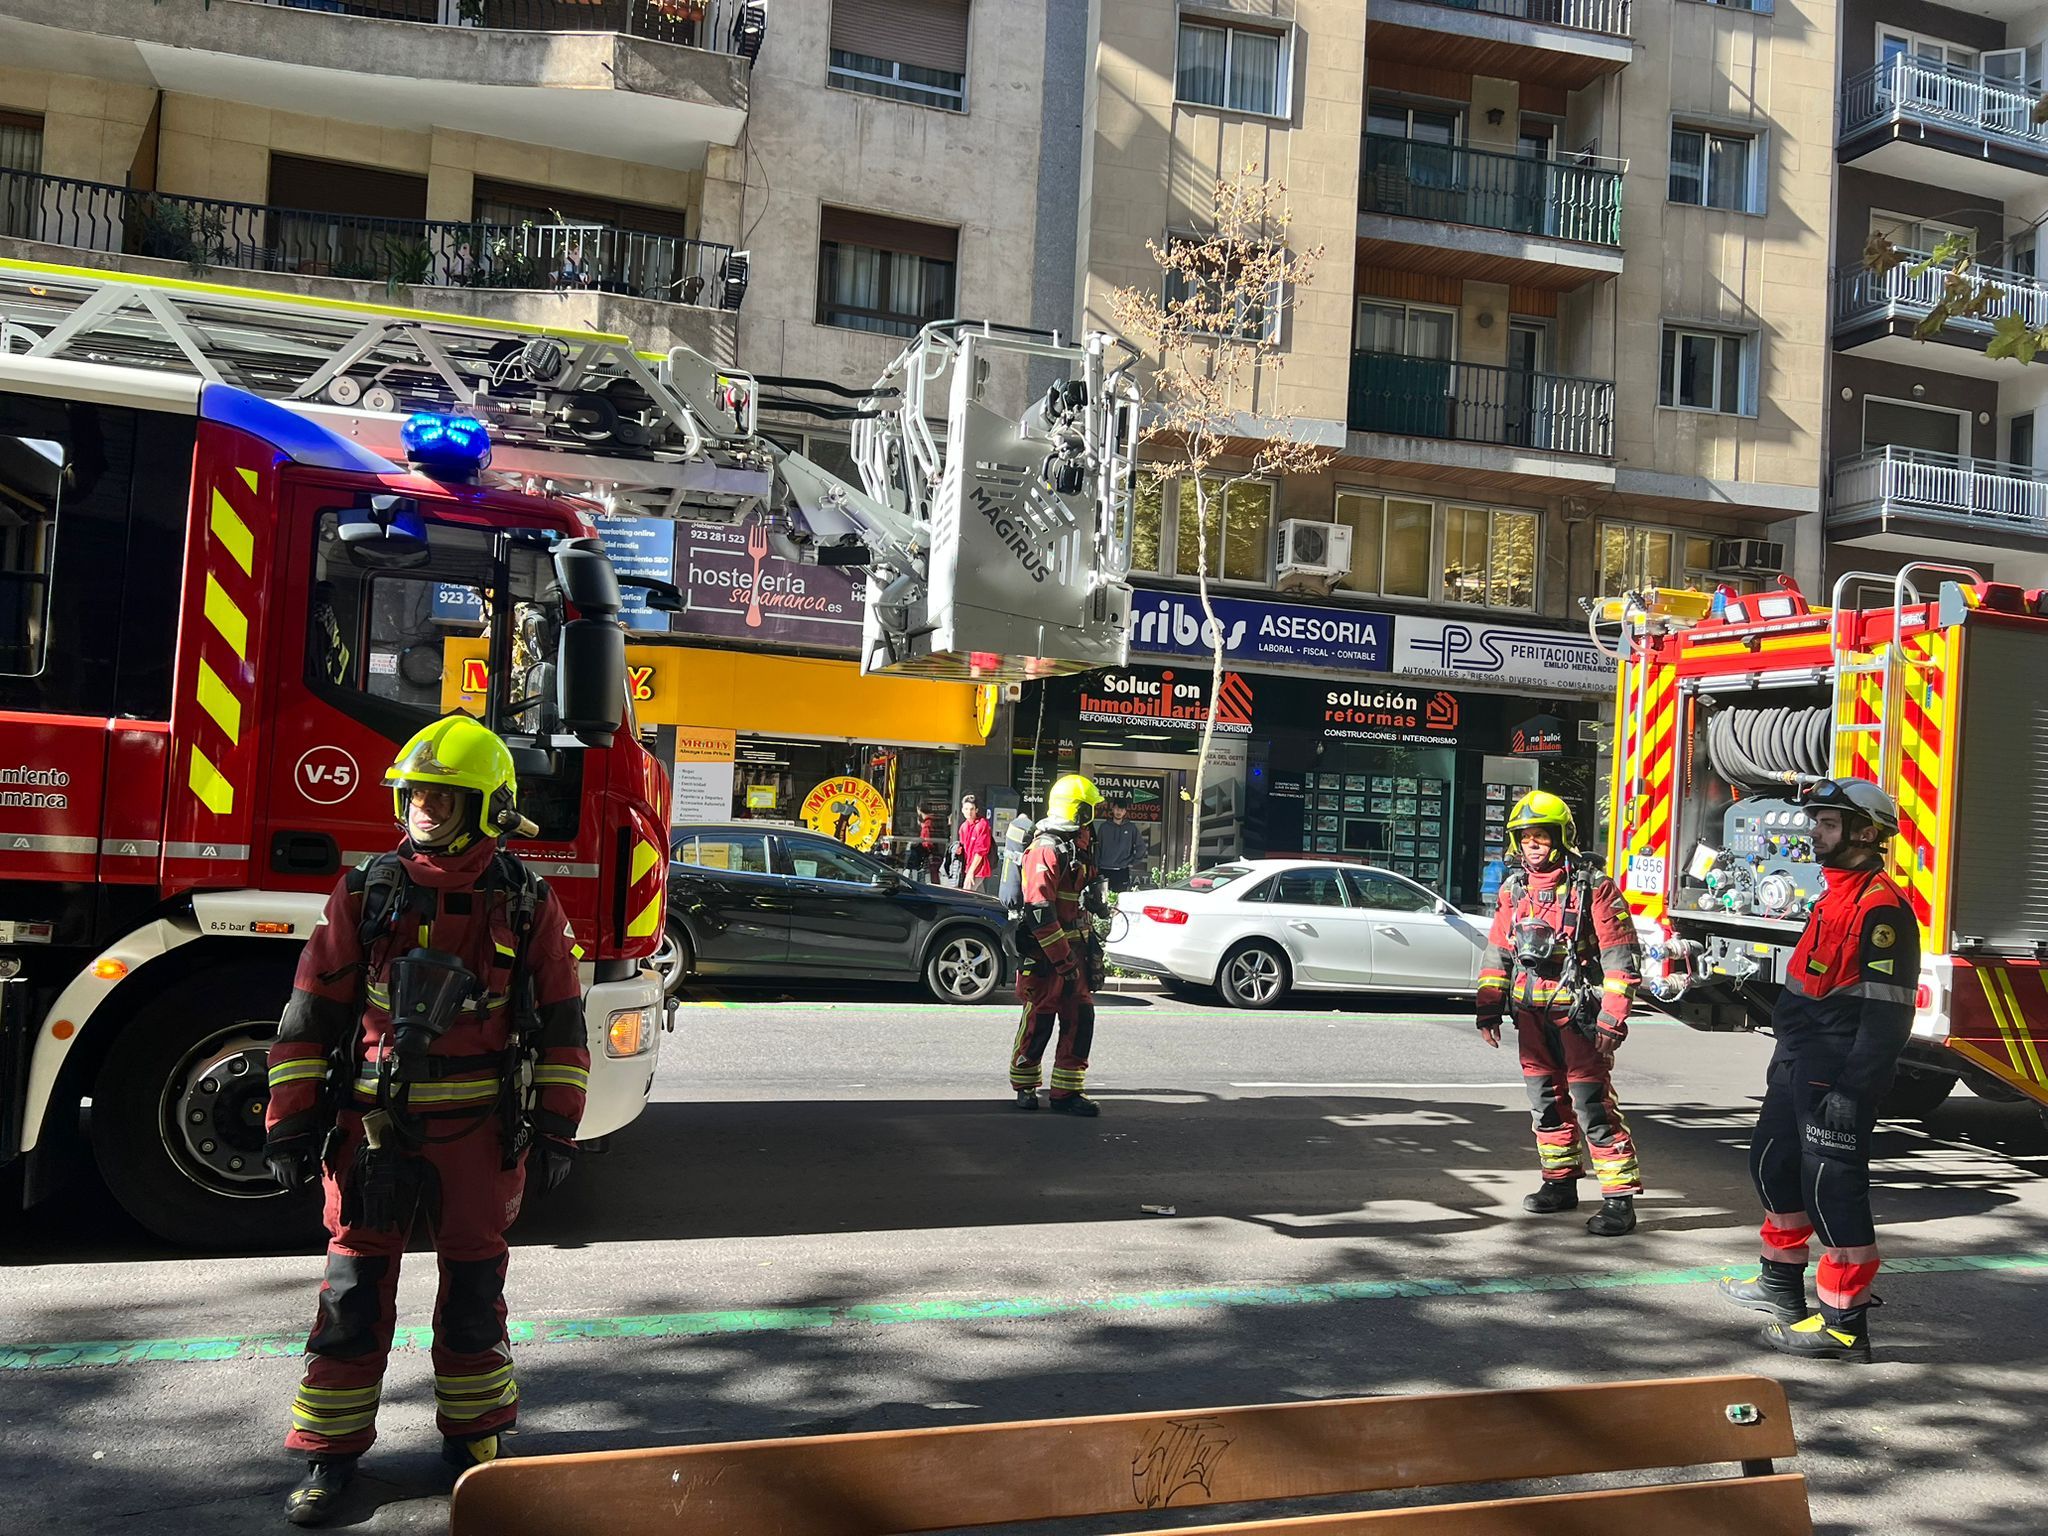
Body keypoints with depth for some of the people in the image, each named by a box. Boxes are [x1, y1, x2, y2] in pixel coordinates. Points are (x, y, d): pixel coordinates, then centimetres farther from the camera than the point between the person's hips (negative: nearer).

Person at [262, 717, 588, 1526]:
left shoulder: (528, 905, -3)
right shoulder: (365, 892, -2)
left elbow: (562, 1024, 0)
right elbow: (310, 1013, 1)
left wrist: (556, 1128, -3)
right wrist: (290, 1121, -1)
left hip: (481, 1129, 0)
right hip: (376, 1125, 1)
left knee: (473, 1287, 11)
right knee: (354, 1292, 8)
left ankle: (471, 1434, 28)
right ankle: (331, 1450, 22)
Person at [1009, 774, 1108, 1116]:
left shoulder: (1076, 850, 16)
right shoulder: (1047, 851, -16)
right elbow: (1039, 912, -24)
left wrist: (1092, 950, 25)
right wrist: (1063, 960, -24)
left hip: (1072, 950, 9)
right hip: (1047, 955, -9)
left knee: (1081, 1020, 5)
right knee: (1038, 1021, 2)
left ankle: (1066, 1091, 10)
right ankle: (1024, 1086, 19)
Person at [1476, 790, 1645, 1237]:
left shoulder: (1592, 886, -10)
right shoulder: (1513, 888, 9)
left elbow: (1621, 957, -12)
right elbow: (1498, 952, 17)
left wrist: (1612, 1018, -17)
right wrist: (1489, 1007, 12)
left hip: (1578, 1012, -6)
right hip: (1532, 1014, 7)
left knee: (1593, 1104, -9)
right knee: (1546, 1101, 14)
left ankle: (1620, 1197, -5)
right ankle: (1560, 1183, 27)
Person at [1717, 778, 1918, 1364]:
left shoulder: (1882, 908, -18)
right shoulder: (1835, 895, 14)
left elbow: (1887, 1013, -22)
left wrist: (1855, 1091, -24)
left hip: (1838, 1075, -11)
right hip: (1799, 1067, 11)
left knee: (1833, 1189, -4)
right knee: (1774, 1165, 20)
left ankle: (1844, 1324, 5)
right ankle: (1781, 1286, 34)